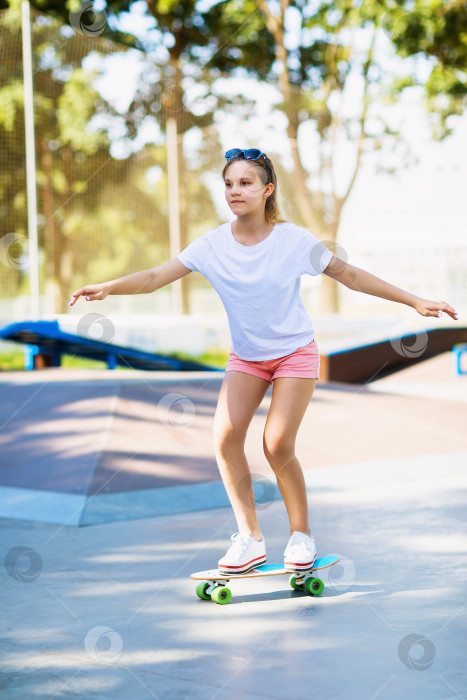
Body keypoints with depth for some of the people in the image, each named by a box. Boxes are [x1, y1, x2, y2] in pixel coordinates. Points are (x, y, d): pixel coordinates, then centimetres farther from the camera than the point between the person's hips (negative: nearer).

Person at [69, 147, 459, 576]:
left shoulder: (294, 240, -15)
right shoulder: (213, 245, -10)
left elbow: (349, 275, -5)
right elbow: (157, 276, -15)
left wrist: (414, 302, -4)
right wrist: (107, 288, -32)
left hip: (295, 352, -3)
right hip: (246, 358, 3)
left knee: (278, 446, -14)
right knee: (225, 437, -15)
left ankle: (301, 534, 9)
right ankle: (250, 539, -3)